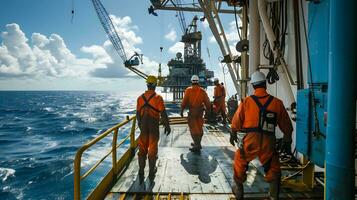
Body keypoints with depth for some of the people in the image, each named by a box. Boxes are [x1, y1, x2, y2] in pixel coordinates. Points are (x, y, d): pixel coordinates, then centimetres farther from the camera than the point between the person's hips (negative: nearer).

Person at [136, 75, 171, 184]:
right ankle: (151, 173, 23)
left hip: (143, 127, 3)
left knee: (142, 149, 13)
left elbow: (138, 113, 7)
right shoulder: (158, 98, -13)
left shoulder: (140, 98, -1)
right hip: (154, 127, -2)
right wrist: (167, 126, -4)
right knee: (152, 150, 11)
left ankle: (141, 173, 16)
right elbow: (163, 113, -15)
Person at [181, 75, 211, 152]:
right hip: (200, 110, 4)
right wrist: (208, 111, 14)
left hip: (192, 111, -4)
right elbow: (207, 102, 3)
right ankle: (197, 143, 28)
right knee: (199, 127, 16)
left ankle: (197, 146, -3)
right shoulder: (202, 91, 2)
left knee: (193, 128, 0)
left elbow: (184, 101, -8)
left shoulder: (188, 90, -6)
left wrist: (182, 110, 2)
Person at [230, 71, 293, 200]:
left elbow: (237, 120, 6)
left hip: (250, 140, 0)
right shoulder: (277, 102, 1)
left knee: (240, 163, 21)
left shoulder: (246, 101, -2)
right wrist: (287, 141, 22)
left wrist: (233, 134, 23)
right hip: (268, 142, 1)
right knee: (273, 169, 18)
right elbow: (286, 125, 9)